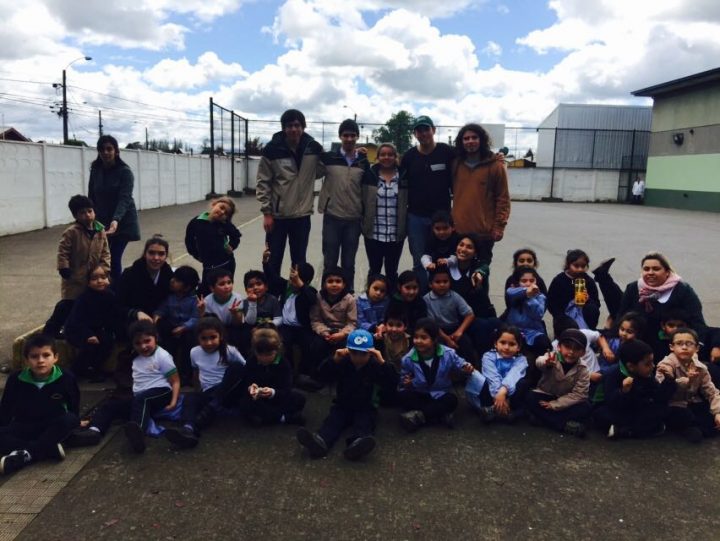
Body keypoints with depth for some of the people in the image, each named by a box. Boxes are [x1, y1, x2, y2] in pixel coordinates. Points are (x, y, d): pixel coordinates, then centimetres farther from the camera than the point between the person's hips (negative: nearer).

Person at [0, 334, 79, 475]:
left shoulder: (66, 379, -9)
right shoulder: (15, 380, -6)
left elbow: (73, 407, 6)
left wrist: (75, 423, 4)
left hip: (54, 428, -1)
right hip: (25, 428, 1)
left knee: (69, 420, -35)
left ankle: (25, 455, -36)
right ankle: (50, 450, -35)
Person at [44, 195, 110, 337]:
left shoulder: (100, 231, 0)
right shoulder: (71, 232, -15)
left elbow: (105, 252, 4)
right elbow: (62, 253, -13)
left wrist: (104, 270, -5)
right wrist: (65, 271, -17)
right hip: (74, 279, -5)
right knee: (65, 308, -4)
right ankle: (49, 333, 9)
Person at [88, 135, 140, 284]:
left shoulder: (125, 172, -13)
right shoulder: (95, 171, 3)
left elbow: (124, 198, -24)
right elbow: (92, 197, 8)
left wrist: (116, 220, -39)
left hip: (122, 223, -4)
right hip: (101, 222, 4)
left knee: (114, 259, -8)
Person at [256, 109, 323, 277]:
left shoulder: (314, 148, -2)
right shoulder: (272, 150, -8)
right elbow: (263, 183, -4)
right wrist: (266, 212, -8)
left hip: (302, 215, 2)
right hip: (277, 215, -1)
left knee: (299, 261, 13)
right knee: (273, 261, 9)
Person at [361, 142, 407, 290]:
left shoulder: (404, 177, 2)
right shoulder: (369, 175, 1)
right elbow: (362, 200, 6)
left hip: (396, 235, 1)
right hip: (373, 233, 0)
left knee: (392, 271, 12)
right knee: (374, 270, 10)